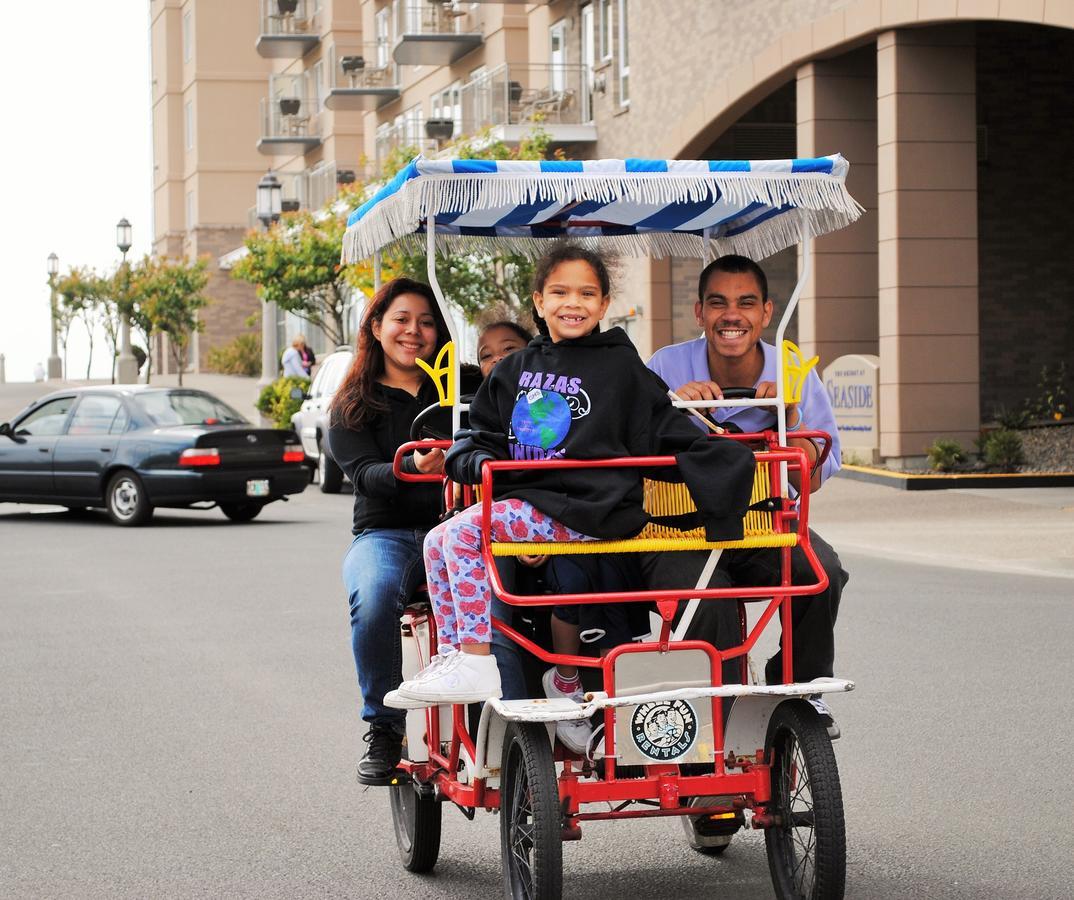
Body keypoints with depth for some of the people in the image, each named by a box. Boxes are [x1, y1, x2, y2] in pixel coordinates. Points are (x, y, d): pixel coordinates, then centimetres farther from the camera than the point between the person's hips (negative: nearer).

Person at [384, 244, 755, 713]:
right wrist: (481, 461, -2)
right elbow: (480, 435, 21)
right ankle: (449, 657, 2)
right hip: (525, 496, 7)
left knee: (463, 530, -22)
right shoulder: (514, 370, 19)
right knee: (437, 542, -4)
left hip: (587, 510, -7)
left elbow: (668, 432, 2)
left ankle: (475, 663, -20)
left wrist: (722, 460, -13)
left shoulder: (621, 366, 4)